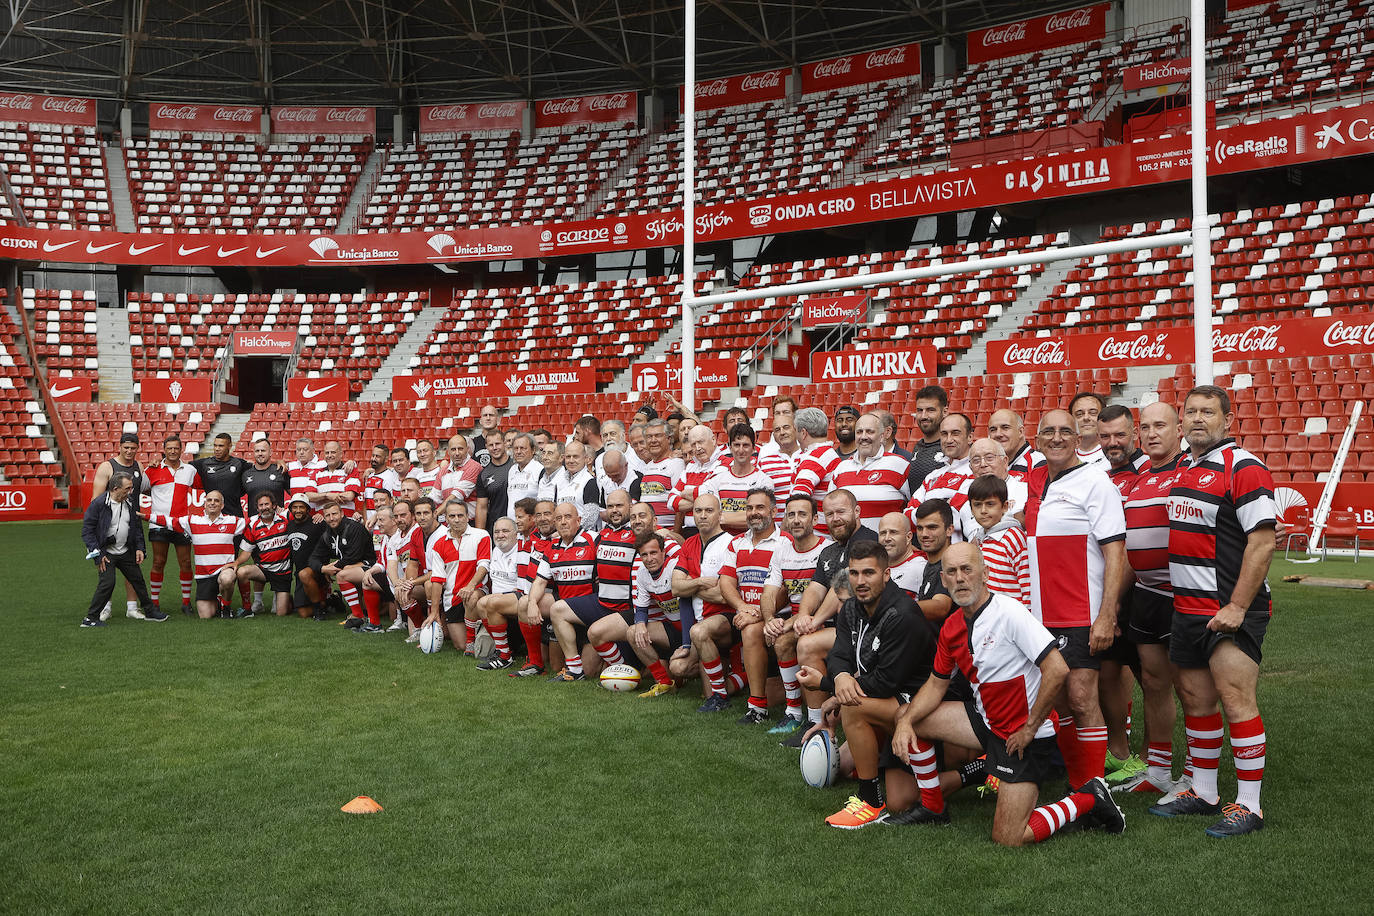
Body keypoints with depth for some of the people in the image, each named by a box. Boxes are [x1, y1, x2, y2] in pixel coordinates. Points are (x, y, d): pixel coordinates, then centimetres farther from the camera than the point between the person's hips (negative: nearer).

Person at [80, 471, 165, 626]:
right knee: (107, 583, -18)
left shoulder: (130, 503, 1)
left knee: (138, 579, 13)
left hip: (125, 552, 6)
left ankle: (150, 611, 29)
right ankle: (90, 618, -6)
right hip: (105, 552, -6)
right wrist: (98, 554, -17)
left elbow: (137, 527, 13)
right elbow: (87, 531, -14)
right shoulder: (98, 504, -17)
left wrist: (139, 548, 4)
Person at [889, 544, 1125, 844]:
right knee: (910, 719, 6)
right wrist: (906, 721, -4)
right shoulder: (952, 628, 3)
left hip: (1024, 735, -8)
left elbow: (1057, 670, -27)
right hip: (986, 720, 8)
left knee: (1008, 839, -12)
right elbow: (936, 683, 14)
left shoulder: (1009, 611, -22)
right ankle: (932, 808, 22)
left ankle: (1088, 800, 8)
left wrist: (1029, 729, -19)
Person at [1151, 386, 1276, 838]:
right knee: (1195, 699, 13)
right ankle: (1203, 793, 25)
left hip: (1230, 610, -8)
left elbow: (1262, 542, -17)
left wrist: (1238, 606, -20)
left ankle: (1249, 805, 2)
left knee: (1236, 700, -6)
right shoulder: (1182, 469, 13)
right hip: (1187, 608, 8)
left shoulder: (1243, 468, -12)